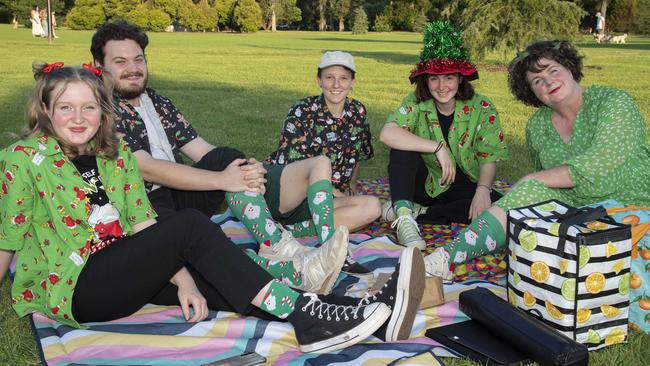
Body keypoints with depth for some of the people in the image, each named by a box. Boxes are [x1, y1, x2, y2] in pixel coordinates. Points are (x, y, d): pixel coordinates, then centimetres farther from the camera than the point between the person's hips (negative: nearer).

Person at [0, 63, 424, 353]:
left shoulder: (116, 155, 6)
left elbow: (144, 225, 0)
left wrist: (182, 278, -13)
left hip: (124, 271, 6)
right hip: (71, 290, -5)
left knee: (227, 283, -19)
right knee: (190, 225, -28)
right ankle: (303, 314, -32)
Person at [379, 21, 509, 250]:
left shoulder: (482, 108, -11)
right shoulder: (415, 103, -13)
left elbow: (488, 159, -12)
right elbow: (387, 133, -31)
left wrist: (482, 190, -31)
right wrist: (437, 147, -35)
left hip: (463, 188, 1)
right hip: (424, 184, -1)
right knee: (402, 144, -24)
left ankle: (418, 212, -21)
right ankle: (403, 214, -33)